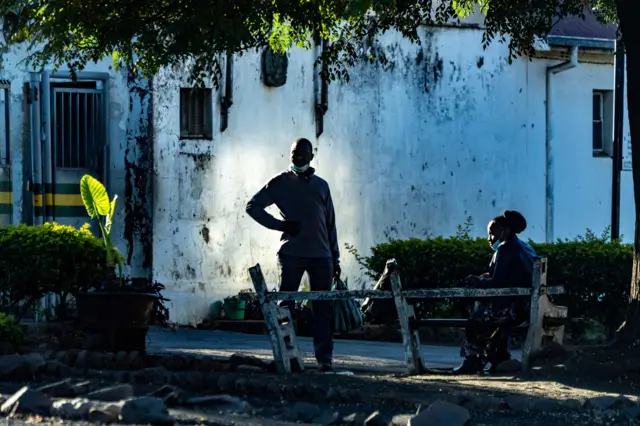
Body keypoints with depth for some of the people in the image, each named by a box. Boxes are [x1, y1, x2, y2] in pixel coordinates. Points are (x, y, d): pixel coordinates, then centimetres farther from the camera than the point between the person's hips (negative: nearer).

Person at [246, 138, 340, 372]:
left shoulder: (321, 185, 17)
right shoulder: (281, 182, 7)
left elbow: (330, 224, 18)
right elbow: (253, 206, 5)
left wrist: (335, 258, 13)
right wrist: (280, 225, -6)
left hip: (320, 255, 3)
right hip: (291, 253, -3)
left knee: (322, 308, -1)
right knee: (285, 304, -2)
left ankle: (324, 358, 0)